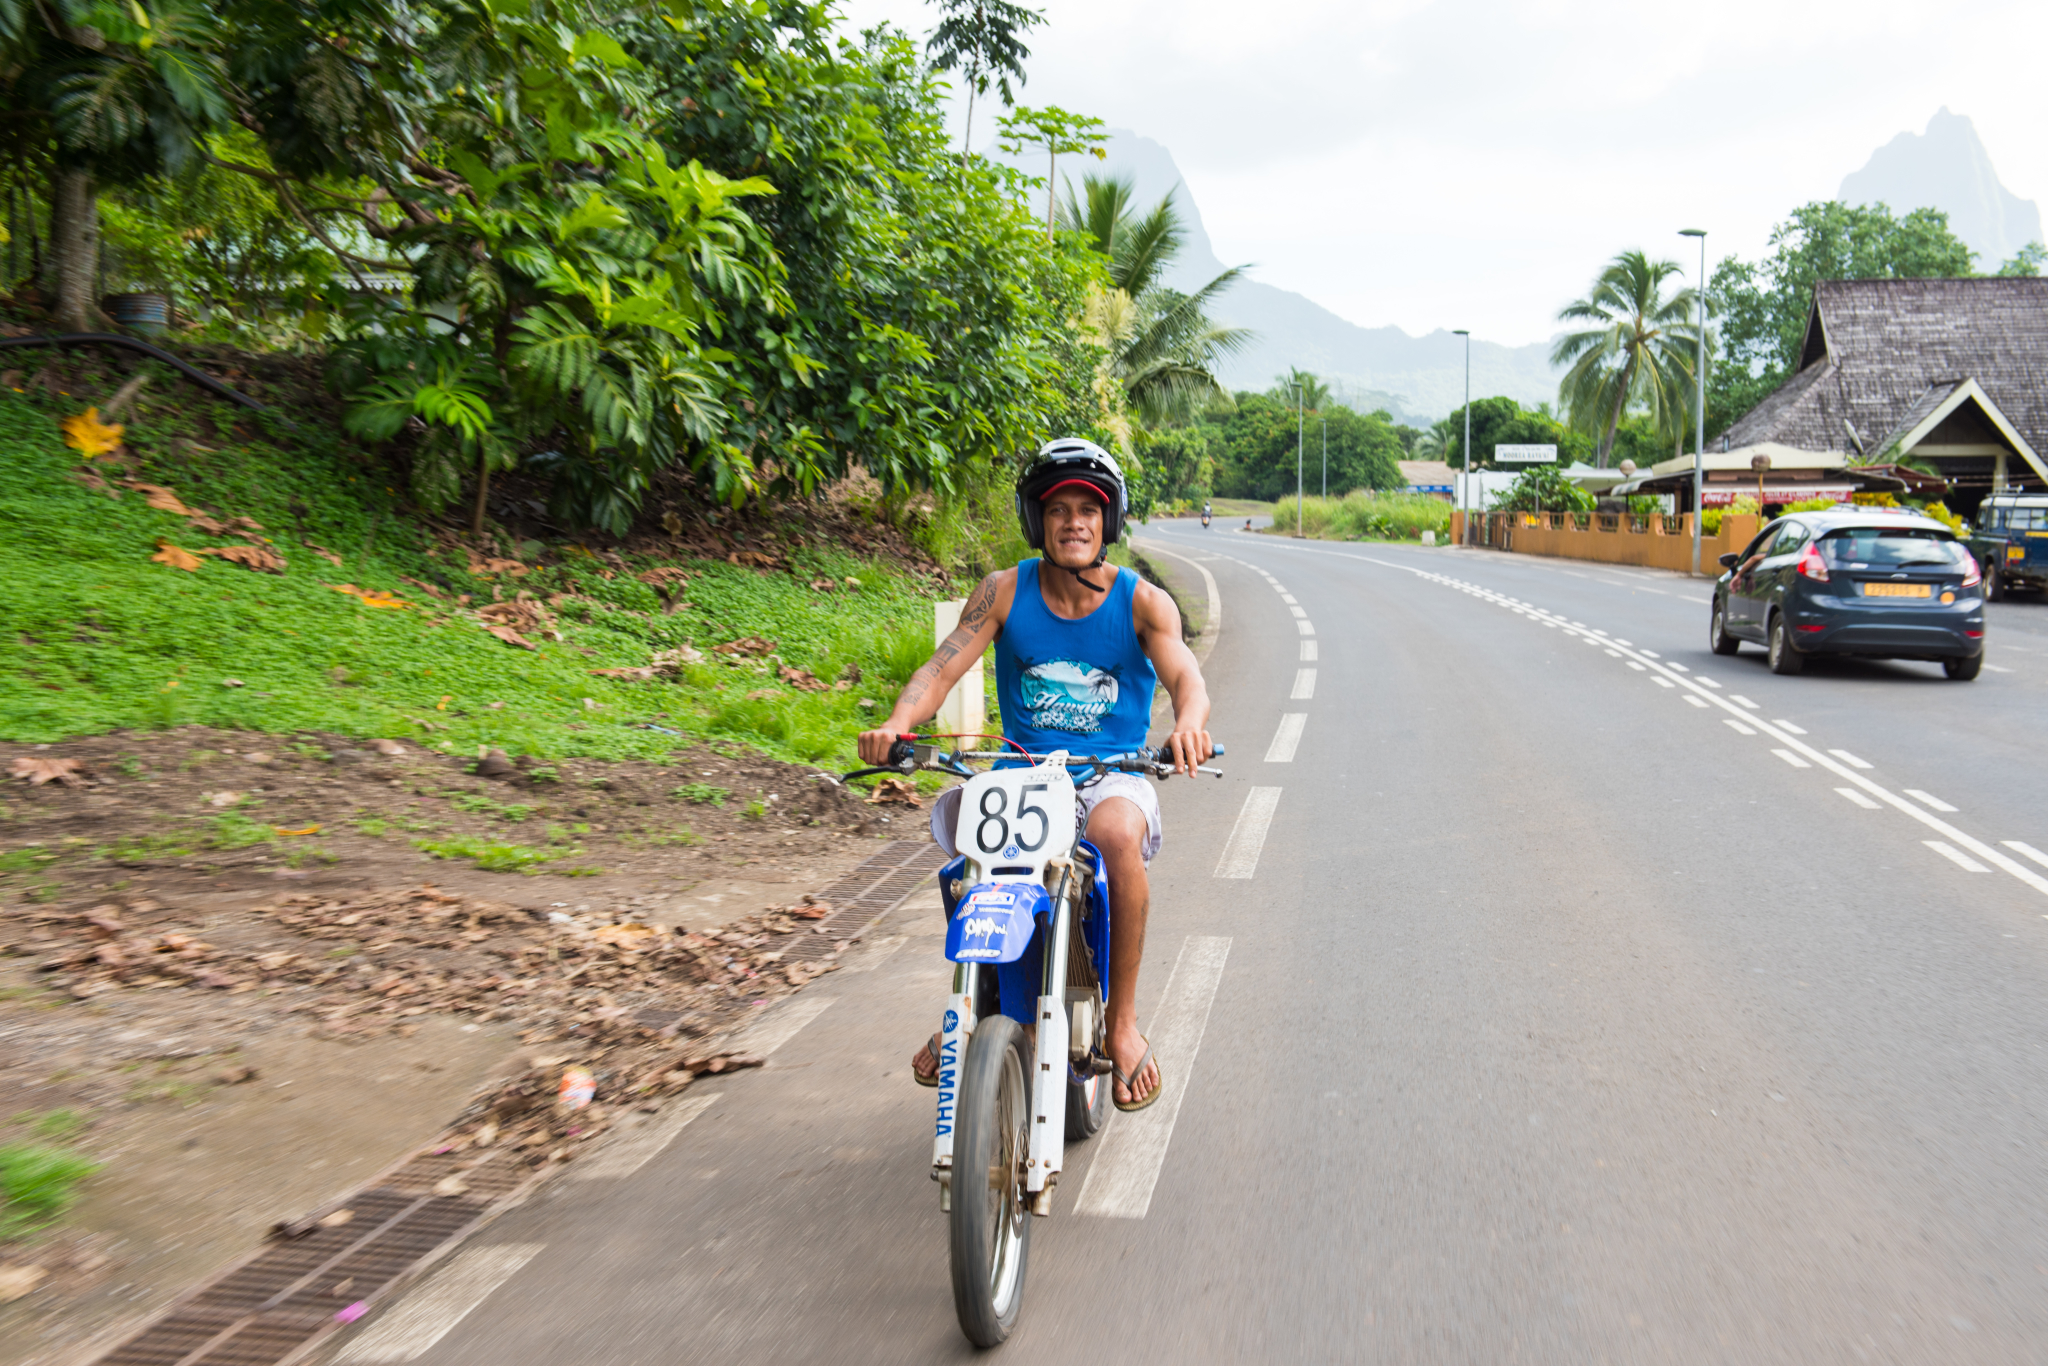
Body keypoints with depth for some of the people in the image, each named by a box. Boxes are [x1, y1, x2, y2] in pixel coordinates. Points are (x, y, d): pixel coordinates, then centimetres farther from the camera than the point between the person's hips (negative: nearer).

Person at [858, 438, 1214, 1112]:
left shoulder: (1142, 601, -1)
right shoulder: (1005, 591, 2)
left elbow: (1185, 677, -16)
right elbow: (942, 667, -8)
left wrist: (1189, 723, -41)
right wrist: (897, 722, -29)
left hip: (1113, 773, -1)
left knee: (1121, 835, -36)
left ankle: (1122, 1020, -17)